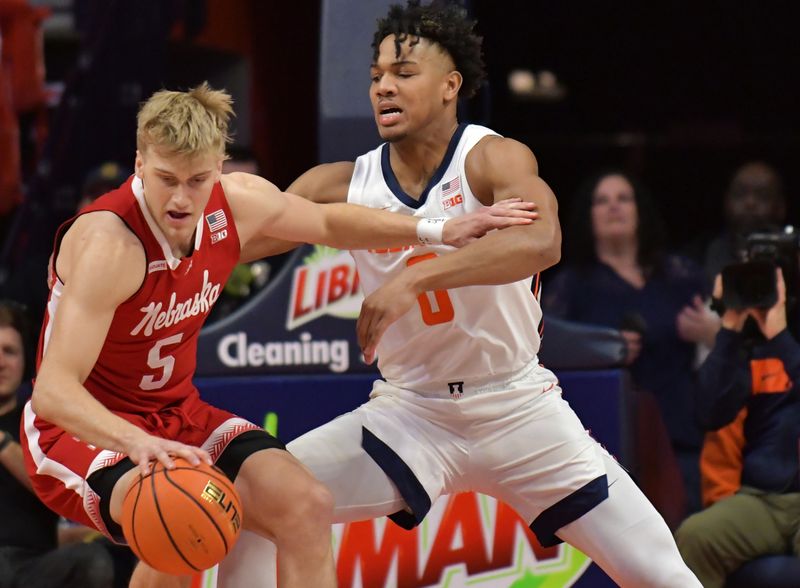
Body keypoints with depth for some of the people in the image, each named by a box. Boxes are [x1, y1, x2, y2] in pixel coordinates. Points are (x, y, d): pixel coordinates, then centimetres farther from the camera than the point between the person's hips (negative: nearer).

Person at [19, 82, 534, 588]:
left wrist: (439, 231, 12)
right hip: (84, 427, -7)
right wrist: (137, 443, -55)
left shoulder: (241, 201, -9)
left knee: (306, 506, -10)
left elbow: (328, 224, 16)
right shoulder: (109, 244, -31)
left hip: (177, 412, 7)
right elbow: (53, 390, -39)